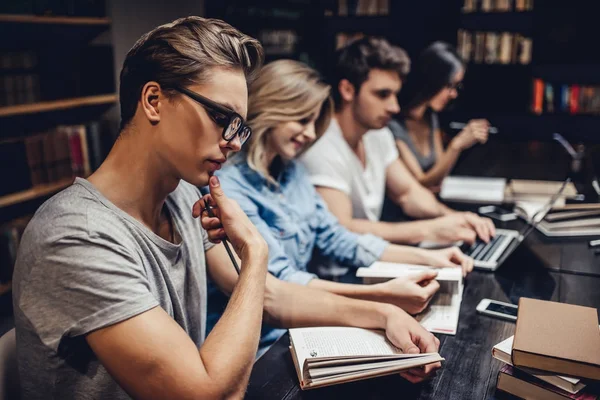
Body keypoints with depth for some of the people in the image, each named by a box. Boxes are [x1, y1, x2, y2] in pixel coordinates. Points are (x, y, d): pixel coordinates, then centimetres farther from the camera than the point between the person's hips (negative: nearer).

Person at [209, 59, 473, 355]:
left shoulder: (291, 170, 8)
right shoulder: (229, 188, -19)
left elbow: (337, 239, 10)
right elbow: (276, 282, -25)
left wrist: (425, 257, 1)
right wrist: (381, 294, -33)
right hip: (259, 343, -7)